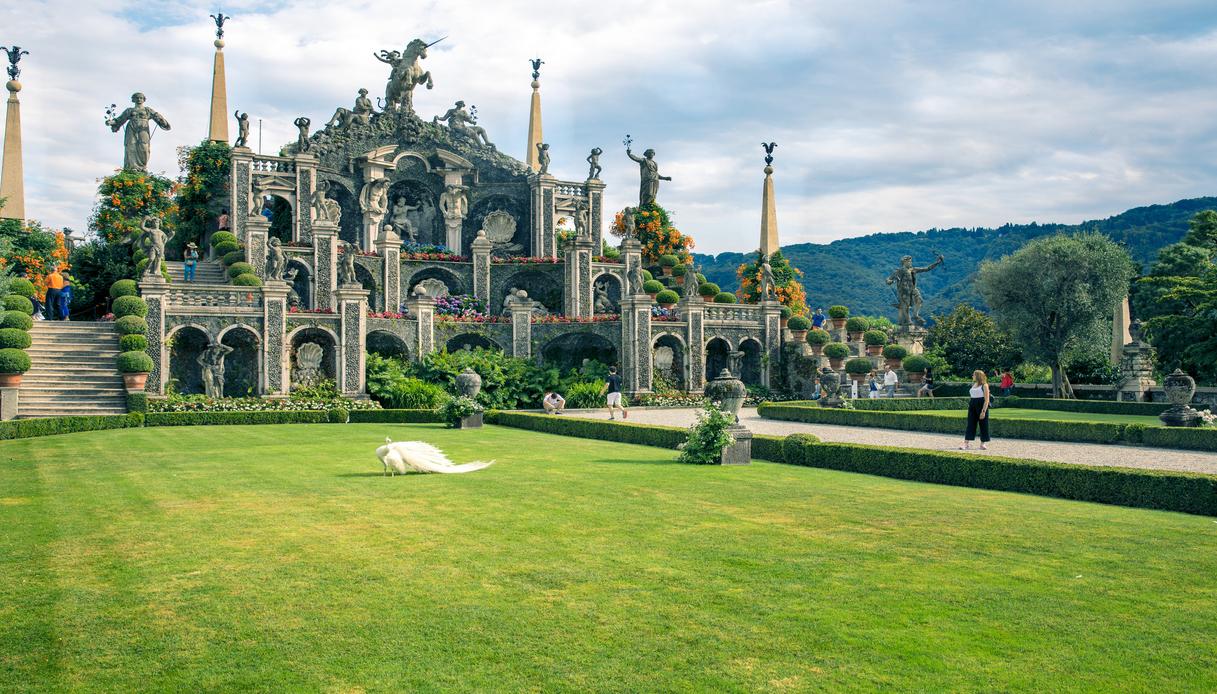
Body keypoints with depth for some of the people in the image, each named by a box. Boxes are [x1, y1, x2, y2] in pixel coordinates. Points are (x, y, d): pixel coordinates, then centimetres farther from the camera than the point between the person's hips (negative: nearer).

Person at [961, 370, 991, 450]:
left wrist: (983, 411, -17)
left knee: (983, 425, 2)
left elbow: (987, 400, -11)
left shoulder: (984, 385, -6)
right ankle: (966, 443, -4)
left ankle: (983, 444, 10)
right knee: (970, 424, 0)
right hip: (972, 405, 6)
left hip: (981, 406, -6)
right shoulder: (973, 385, 14)